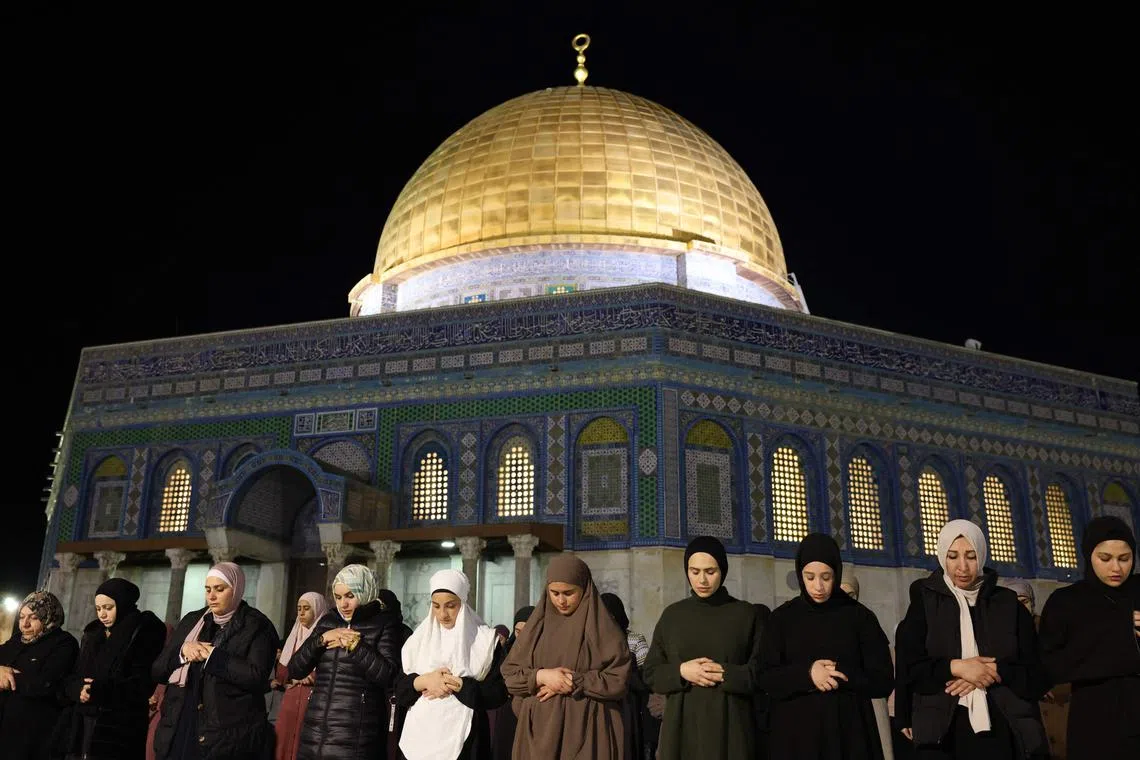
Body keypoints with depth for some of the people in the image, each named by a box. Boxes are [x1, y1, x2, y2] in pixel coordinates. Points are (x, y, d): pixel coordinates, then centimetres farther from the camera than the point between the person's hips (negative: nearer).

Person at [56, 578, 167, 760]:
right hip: (80, 728, 6)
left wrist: (100, 691, -19)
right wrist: (79, 689, -9)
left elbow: (142, 686, -12)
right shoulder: (92, 634, 18)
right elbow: (71, 680, 13)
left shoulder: (144, 633, -4)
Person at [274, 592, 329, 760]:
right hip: (291, 700, 6)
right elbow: (281, 674, 13)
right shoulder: (294, 636, 15)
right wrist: (298, 675, -5)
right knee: (284, 744, 3)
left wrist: (314, 676, -22)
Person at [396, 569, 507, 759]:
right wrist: (424, 681, -13)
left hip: (464, 737, -2)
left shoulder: (486, 640, -3)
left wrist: (457, 685, -15)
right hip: (421, 733, 3)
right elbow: (398, 690, 4)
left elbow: (499, 693, -7)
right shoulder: (418, 640, 6)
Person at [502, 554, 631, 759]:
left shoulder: (602, 628, -4)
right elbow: (509, 673, 5)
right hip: (539, 728, 3)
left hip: (586, 729, -3)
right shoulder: (537, 624, 7)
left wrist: (573, 683, -15)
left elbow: (618, 680, -9)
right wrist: (540, 676, -13)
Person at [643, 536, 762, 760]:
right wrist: (680, 672, -10)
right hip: (682, 725, 2)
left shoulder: (745, 614, 2)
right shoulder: (672, 615, 7)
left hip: (730, 726, -1)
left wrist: (725, 674, -15)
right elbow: (651, 674, 8)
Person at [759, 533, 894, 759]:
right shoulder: (781, 619, 3)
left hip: (849, 731, 0)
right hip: (796, 732, 0)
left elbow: (883, 681, 1)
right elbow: (766, 679, -1)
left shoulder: (860, 617, 2)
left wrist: (839, 674, -13)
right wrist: (806, 674, -16)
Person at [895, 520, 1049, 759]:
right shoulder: (924, 603, 5)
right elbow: (908, 668, 0)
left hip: (1003, 729, 1)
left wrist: (993, 672, -11)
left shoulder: (1008, 604, 8)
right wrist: (954, 667, -13)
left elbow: (1038, 674, 4)